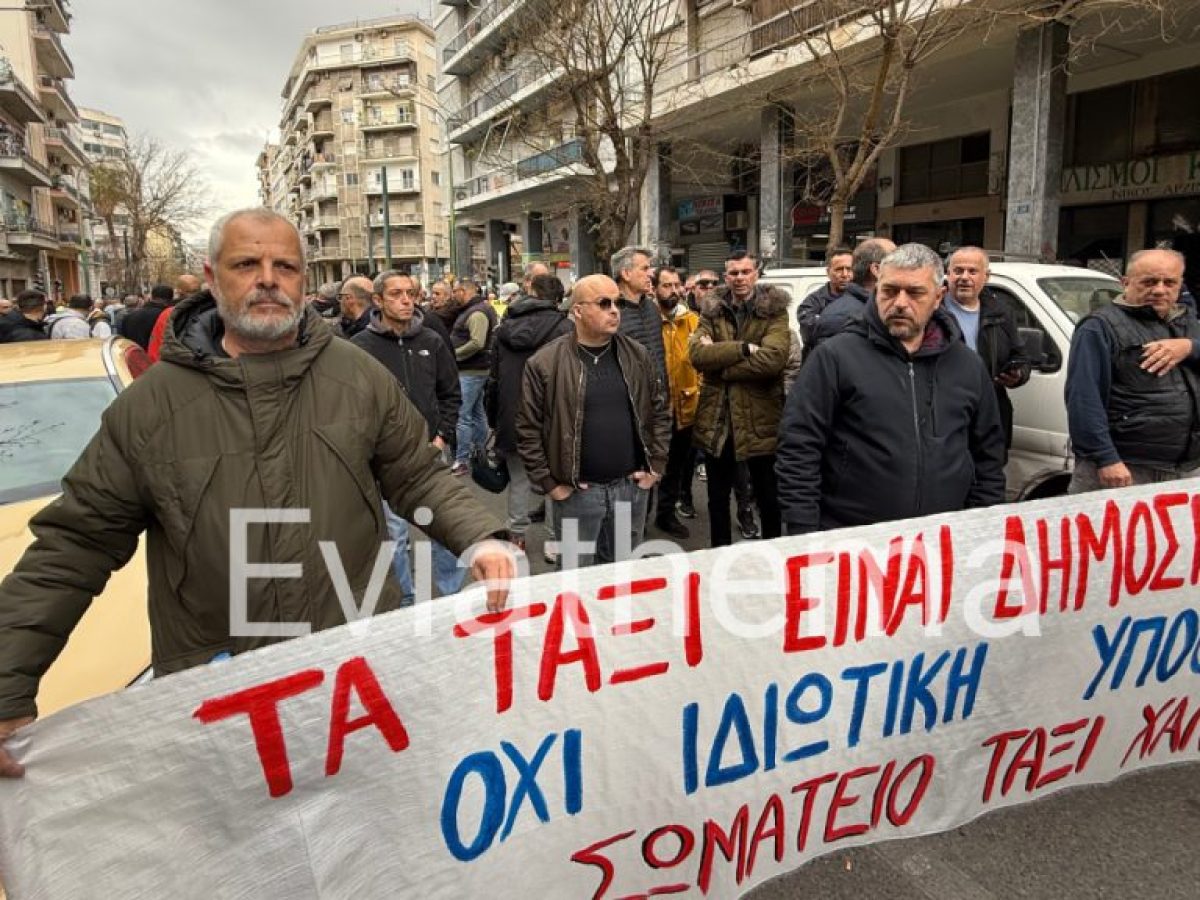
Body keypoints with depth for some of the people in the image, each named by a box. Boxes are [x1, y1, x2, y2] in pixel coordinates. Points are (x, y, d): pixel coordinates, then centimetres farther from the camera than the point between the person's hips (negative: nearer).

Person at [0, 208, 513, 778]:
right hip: (212, 684, 0)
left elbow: (419, 478, 4)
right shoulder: (149, 404, -5)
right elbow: (76, 543, -2)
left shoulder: (361, 377, -2)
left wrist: (480, 537, -15)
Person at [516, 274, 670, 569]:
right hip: (576, 492, -3)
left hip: (632, 487, 4)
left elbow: (660, 412, 12)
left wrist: (656, 465, 7)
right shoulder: (545, 363, -10)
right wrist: (549, 483, -7)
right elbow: (528, 429, -6)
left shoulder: (637, 356, 4)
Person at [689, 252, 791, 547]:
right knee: (717, 499, 16)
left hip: (760, 418, -3)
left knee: (769, 500, 11)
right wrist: (743, 348, -21)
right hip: (717, 418, 3)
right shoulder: (711, 310, 5)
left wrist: (719, 361, -16)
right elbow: (696, 352, -12)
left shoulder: (774, 311, -4)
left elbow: (773, 358, -21)